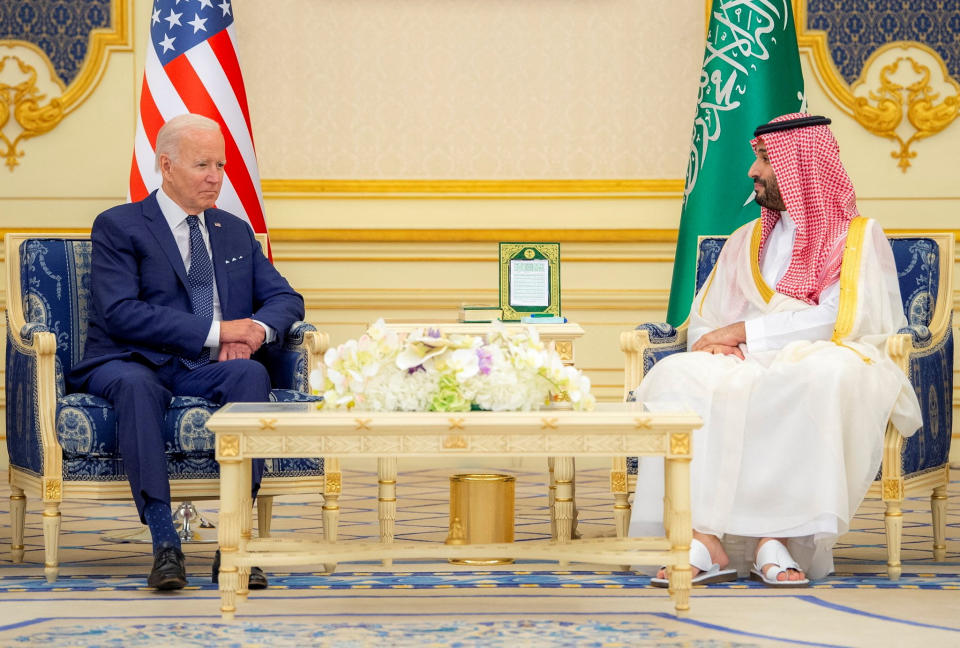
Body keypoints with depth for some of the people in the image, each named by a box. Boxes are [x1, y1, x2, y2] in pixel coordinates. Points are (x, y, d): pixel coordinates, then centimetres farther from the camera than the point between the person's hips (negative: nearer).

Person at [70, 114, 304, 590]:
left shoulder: (236, 232, 20)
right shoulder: (118, 227, 1)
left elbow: (285, 298, 15)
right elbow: (119, 312, -13)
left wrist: (256, 330, -11)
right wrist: (215, 331, -18)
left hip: (205, 371, 4)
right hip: (134, 362, -4)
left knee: (251, 374, -31)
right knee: (135, 385, -39)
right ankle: (164, 543, -43)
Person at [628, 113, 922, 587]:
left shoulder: (858, 237, 7)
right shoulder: (746, 242, 25)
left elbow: (842, 321, -9)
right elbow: (701, 325, 20)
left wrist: (745, 331, -9)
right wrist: (714, 344, -5)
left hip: (824, 368, -4)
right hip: (752, 371, 4)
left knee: (826, 374, -41)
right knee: (676, 376, -27)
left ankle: (773, 536, -39)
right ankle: (703, 538, -39)